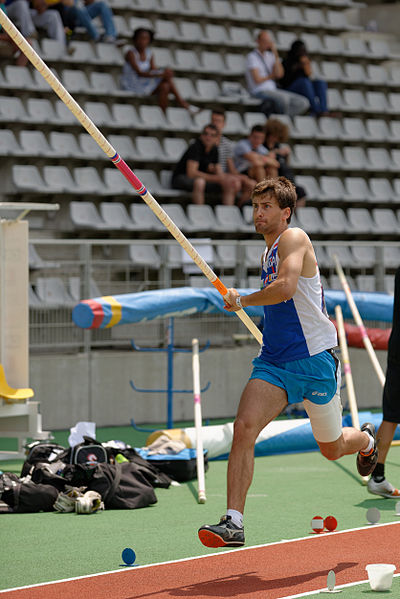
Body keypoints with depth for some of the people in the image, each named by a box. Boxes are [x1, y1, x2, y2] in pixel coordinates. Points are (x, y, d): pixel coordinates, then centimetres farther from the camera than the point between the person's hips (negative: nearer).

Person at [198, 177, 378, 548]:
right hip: (273, 363, 7)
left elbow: (286, 288, -30)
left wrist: (240, 300, -17)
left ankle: (366, 441, 49)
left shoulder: (293, 239, -12)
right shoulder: (269, 252, 14)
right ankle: (233, 522, -20)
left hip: (314, 360, -7)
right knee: (244, 428, -17)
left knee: (332, 449, 11)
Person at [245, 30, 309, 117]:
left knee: (304, 103, -9)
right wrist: (271, 76, 4)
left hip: (273, 90, 8)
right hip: (260, 92, -8)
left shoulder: (270, 55, 15)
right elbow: (257, 80, -13)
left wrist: (276, 55, -6)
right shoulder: (252, 56, -5)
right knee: (283, 98, -40)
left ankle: (269, 107, -16)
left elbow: (279, 74, 0)